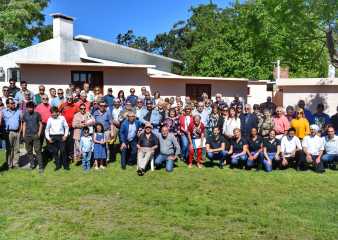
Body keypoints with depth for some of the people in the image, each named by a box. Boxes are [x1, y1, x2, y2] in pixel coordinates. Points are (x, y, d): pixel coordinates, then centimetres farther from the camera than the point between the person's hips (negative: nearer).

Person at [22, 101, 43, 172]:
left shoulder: (37, 114, 0)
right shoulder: (25, 115, 7)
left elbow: (40, 124, 4)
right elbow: (24, 125, 13)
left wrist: (39, 133, -6)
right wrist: (23, 134, 6)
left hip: (35, 135, -3)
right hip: (27, 135, 3)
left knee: (38, 151, -6)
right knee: (29, 151, 8)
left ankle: (41, 166, -5)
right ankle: (32, 164, 20)